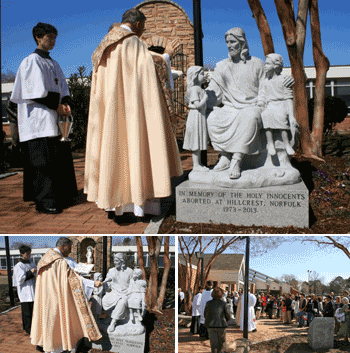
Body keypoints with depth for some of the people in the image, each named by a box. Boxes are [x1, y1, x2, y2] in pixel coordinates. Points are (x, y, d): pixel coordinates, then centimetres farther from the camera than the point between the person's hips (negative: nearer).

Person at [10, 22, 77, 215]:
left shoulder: (54, 64, 21)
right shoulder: (32, 61, -4)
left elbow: (63, 88, 16)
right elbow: (36, 92, -13)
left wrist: (65, 104, -3)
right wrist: (57, 105, -12)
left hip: (54, 119, 8)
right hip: (39, 119, -8)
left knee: (60, 157, 6)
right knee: (43, 159, -10)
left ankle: (59, 196, 13)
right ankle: (43, 201, -6)